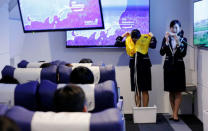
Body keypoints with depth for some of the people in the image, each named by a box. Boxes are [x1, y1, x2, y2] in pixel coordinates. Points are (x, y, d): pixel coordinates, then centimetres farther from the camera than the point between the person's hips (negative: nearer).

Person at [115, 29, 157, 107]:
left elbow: (153, 45, -23)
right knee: (137, 90, 7)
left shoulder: (145, 39, -6)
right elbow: (117, 44, 4)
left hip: (144, 65, -3)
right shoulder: (128, 40, 4)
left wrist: (152, 37, -9)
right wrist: (122, 36, 4)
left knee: (144, 90, 1)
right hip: (134, 66, 3)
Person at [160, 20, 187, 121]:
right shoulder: (166, 39, 2)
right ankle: (174, 113, 14)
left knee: (178, 92, -2)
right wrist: (167, 41, -19)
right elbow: (162, 53, -9)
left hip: (178, 66, -2)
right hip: (168, 66, 2)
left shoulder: (183, 39, -1)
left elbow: (183, 54, -14)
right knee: (171, 92, 7)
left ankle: (175, 114, -1)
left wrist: (177, 42, -21)